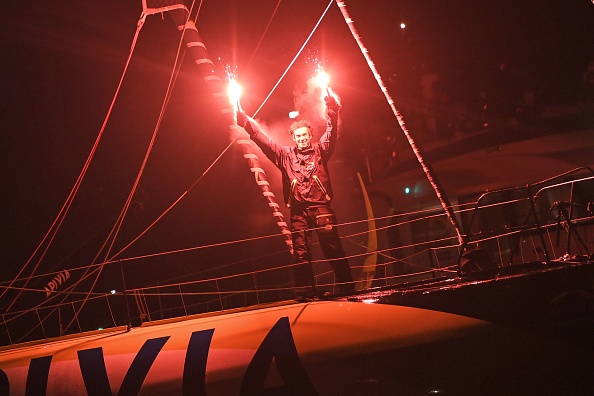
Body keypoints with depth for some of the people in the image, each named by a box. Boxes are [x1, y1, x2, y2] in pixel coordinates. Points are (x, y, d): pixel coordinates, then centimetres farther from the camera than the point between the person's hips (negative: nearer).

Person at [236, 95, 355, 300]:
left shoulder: (319, 151, 12)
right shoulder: (285, 155, 15)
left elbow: (331, 132, -3)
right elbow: (261, 139, 12)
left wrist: (332, 110, -20)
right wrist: (243, 119, 4)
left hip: (321, 208, -2)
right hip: (298, 211, 2)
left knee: (333, 249, -5)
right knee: (301, 254, -1)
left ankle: (347, 288, -2)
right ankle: (305, 294, 1)